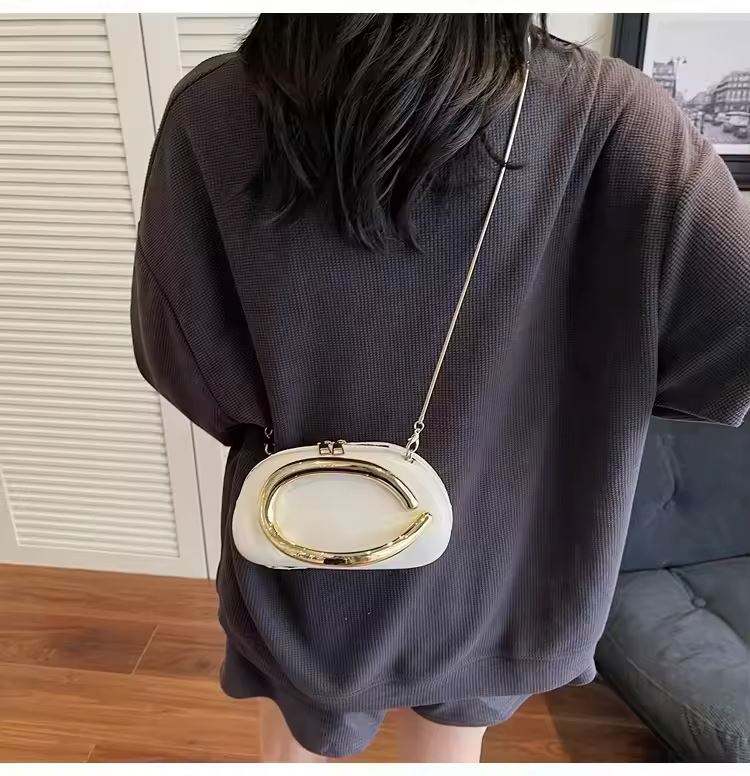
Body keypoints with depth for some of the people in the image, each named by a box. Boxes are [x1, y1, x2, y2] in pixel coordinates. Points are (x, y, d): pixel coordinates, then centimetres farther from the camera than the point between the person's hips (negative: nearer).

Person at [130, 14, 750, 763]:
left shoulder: (214, 111, -21)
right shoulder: (601, 110, -21)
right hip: (478, 566, 1)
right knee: (447, 754, 32)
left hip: (302, 567, 0)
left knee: (295, 747, 31)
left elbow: (176, 355, -14)